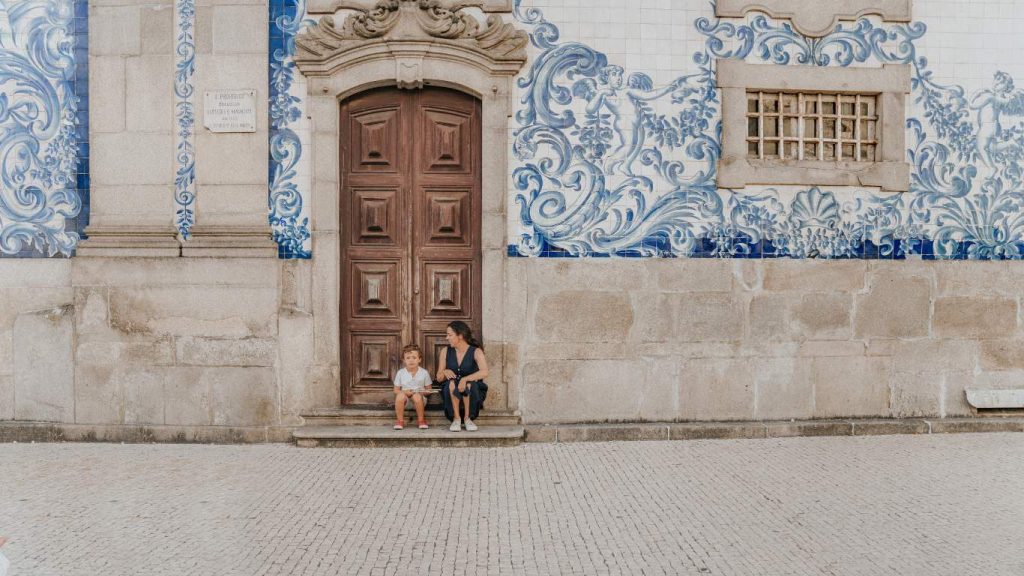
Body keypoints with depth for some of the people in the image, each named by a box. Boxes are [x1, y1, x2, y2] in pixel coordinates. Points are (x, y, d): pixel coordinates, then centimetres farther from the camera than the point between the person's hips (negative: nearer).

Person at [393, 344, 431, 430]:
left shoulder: (424, 373, 1)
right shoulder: (400, 373, 3)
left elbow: (428, 389, 6)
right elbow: (396, 390, 6)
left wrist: (423, 392, -16)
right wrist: (405, 392, -14)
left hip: (419, 397, -1)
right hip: (405, 398, 1)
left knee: (417, 396, -36)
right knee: (400, 395, -34)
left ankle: (421, 420, -13)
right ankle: (400, 420, -17)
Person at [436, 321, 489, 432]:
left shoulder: (476, 351, -8)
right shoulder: (446, 352, 3)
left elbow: (484, 372, -26)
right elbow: (439, 378, 6)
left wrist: (465, 379, -38)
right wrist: (445, 372, -17)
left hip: (473, 393, -2)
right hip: (451, 394, 2)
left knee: (468, 384, -34)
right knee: (451, 382, -30)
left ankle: (467, 418, -15)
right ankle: (456, 418, -20)